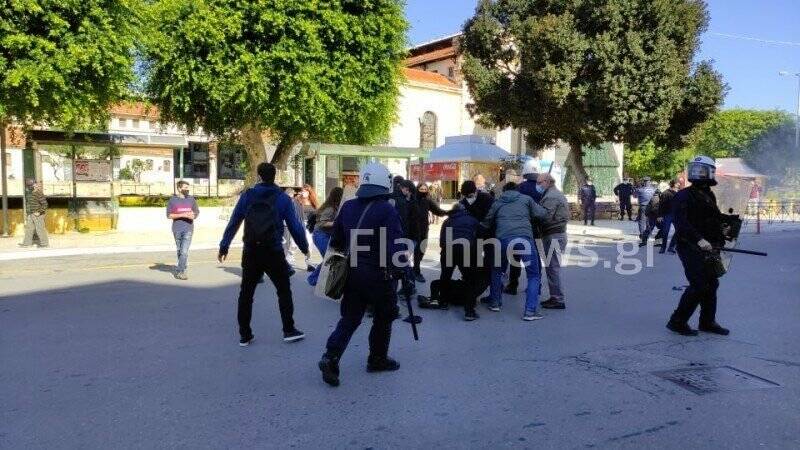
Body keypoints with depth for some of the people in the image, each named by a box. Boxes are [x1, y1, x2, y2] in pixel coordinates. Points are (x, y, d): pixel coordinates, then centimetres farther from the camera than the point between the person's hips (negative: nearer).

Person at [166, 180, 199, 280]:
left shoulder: (191, 199, 7)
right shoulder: (172, 200, 1)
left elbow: (197, 212, 15)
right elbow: (169, 215, -4)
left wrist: (193, 215, -9)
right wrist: (183, 215, -16)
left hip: (188, 228, 0)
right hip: (177, 229, 0)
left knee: (184, 251, -12)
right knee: (179, 251, 11)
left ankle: (179, 272, -10)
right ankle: (182, 271, 24)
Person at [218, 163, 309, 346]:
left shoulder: (248, 195, 2)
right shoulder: (283, 198, -2)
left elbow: (233, 222, 3)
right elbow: (295, 226, -1)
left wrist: (224, 246, 10)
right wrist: (304, 247, 11)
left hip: (250, 252, 2)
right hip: (273, 253, -2)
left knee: (246, 293, 11)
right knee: (284, 291, 12)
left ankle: (244, 335, 15)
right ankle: (289, 330, 14)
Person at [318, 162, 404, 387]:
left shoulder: (348, 207, 3)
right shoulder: (387, 210, -15)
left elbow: (336, 241, 11)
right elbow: (395, 246, -21)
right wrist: (396, 270, -9)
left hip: (353, 272, 5)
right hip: (379, 274, -5)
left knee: (350, 318, 12)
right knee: (383, 317, 16)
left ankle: (331, 357, -3)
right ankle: (378, 359, 27)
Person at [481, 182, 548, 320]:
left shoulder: (497, 203, 22)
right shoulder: (526, 199, 18)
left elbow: (486, 223, 20)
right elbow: (542, 214, 15)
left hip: (503, 240, 2)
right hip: (525, 239, -2)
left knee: (497, 271, 26)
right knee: (533, 276, 8)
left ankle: (495, 303, 29)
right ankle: (530, 311, -3)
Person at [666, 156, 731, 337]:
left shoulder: (709, 196, 15)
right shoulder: (683, 196, -10)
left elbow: (715, 219, 24)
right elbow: (681, 223, -23)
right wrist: (699, 240, -34)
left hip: (707, 248, 8)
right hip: (690, 247, -8)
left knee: (711, 284, 12)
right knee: (698, 285, -13)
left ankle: (707, 322, 26)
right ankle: (677, 321, -3)